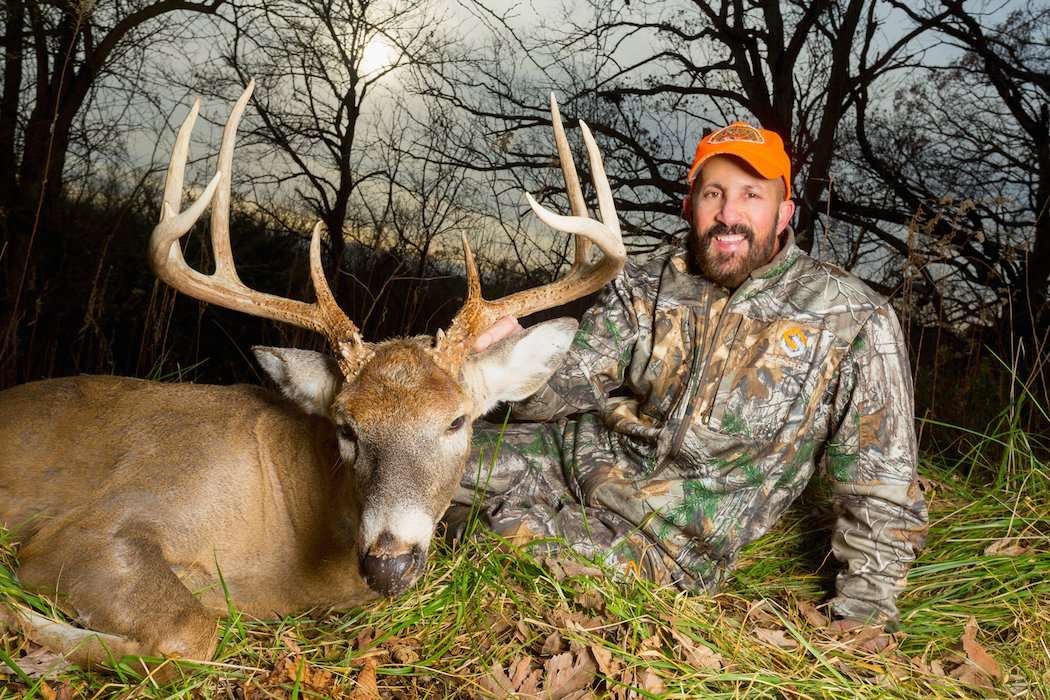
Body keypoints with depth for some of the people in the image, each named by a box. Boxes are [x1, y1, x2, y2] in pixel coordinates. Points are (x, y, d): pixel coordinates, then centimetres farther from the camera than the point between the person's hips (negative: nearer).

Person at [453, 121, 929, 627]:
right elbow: (563, 388, -3)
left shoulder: (854, 321, -9)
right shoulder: (643, 288, 0)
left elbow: (879, 490, -4)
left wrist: (862, 616, -6)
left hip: (665, 543, -3)